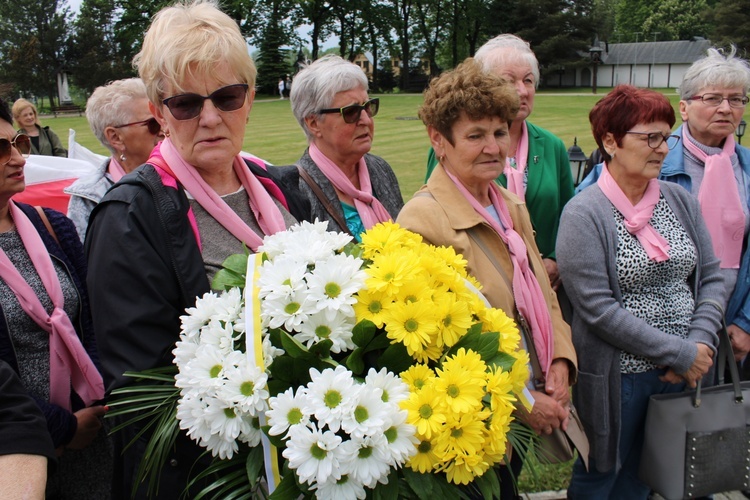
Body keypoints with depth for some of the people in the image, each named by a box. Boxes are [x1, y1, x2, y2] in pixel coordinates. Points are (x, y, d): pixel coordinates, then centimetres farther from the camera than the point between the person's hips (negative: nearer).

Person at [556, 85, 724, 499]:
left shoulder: (680, 201, 3)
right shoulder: (584, 214, -14)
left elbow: (710, 278, 7)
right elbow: (597, 308, -20)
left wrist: (701, 344, -8)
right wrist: (680, 354, -16)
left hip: (684, 372, 5)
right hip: (618, 376, -5)